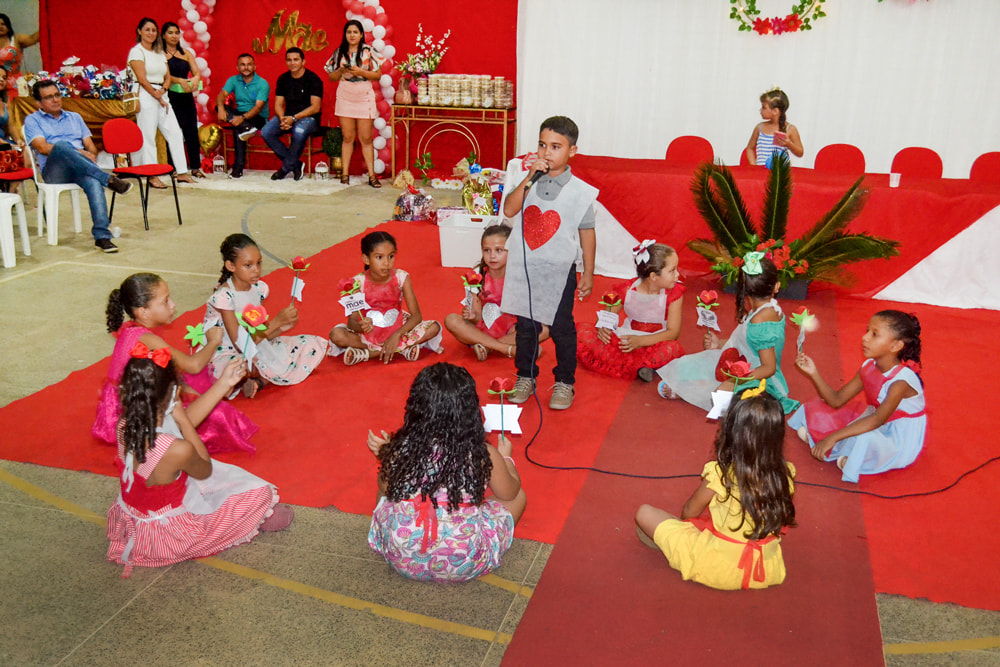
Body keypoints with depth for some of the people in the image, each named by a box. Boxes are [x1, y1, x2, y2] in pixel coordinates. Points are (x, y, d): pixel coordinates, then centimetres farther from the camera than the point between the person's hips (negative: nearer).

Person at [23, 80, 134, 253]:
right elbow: (42, 147, -3)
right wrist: (77, 153, -14)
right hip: (54, 171, -2)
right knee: (61, 145, -37)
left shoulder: (75, 117, 29)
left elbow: (91, 146, 21)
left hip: (80, 169, 2)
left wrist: (90, 157, -5)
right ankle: (109, 179, -38)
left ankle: (102, 235, -45)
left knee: (94, 182, -36)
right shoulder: (32, 120, 16)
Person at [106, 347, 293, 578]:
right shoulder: (177, 450, -37)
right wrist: (182, 418, -17)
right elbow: (205, 470, -11)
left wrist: (223, 384, 3)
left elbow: (182, 421, 1)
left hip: (129, 522, 7)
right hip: (166, 538, -7)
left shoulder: (125, 426, -16)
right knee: (260, 492, 1)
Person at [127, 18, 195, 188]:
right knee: (148, 137, -5)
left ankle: (182, 172, 7)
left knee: (175, 133, 3)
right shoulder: (137, 51, -3)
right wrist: (158, 97, -11)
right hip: (146, 97, -7)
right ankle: (152, 177, -3)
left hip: (162, 96, 7)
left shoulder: (160, 53, 18)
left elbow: (168, 77, 14)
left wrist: (163, 90, -6)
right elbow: (142, 79, -11)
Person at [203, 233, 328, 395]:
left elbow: (260, 332, 3)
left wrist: (280, 328, -18)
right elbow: (241, 344, -23)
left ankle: (258, 380, -11)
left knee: (315, 345, -3)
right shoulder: (224, 296, -20)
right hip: (229, 355, -8)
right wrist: (276, 322, -26)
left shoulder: (259, 288, 1)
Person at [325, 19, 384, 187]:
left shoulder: (368, 52, 1)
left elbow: (378, 74, -2)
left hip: (364, 97, -2)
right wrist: (342, 70, -9)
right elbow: (332, 77, 10)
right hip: (345, 96, 2)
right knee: (348, 137, 3)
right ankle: (345, 173, 8)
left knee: (366, 138, -2)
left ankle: (371, 175, 1)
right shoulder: (339, 53, 8)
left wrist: (360, 72, -15)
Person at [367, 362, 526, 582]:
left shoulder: (400, 449, -15)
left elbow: (386, 490, 4)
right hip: (462, 567, -2)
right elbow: (510, 492, 2)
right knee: (518, 498, 15)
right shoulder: (483, 454, -18)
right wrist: (506, 458, 21)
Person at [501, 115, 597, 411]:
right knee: (526, 325, 13)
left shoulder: (580, 191, -5)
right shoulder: (528, 181, 1)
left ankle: (565, 381, 22)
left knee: (561, 328, 6)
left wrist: (588, 273, -1)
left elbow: (587, 232, -1)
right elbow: (509, 210, -13)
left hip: (559, 271, -2)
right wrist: (529, 179, -20)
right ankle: (526, 377, 29)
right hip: (525, 267, 3)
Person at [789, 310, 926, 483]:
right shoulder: (868, 367, -5)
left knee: (865, 439, -40)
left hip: (900, 441, -8)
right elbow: (837, 400, -4)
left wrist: (833, 437, -48)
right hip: (872, 425, 8)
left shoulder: (902, 379, -29)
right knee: (819, 409, 5)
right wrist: (814, 373, -19)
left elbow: (878, 419, -41)